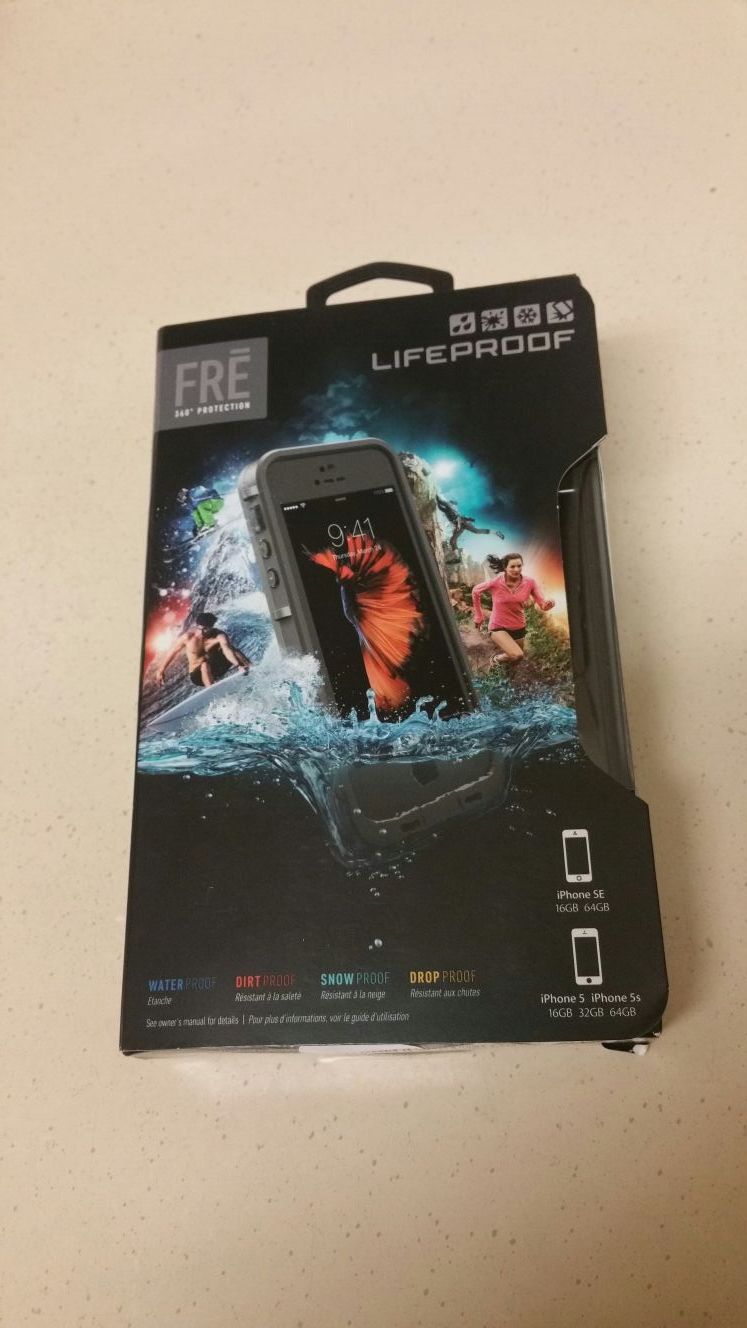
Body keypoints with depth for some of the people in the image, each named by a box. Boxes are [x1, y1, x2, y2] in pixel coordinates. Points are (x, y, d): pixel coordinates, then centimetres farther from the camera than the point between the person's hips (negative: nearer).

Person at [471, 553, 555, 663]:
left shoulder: (529, 582, -14)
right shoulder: (496, 582, -22)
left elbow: (543, 605, -14)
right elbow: (475, 592, -4)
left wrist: (548, 604, -39)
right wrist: (478, 616, 1)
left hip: (518, 628, 4)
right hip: (499, 627, -4)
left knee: (514, 662, 21)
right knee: (517, 655, -27)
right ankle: (497, 658, 6)